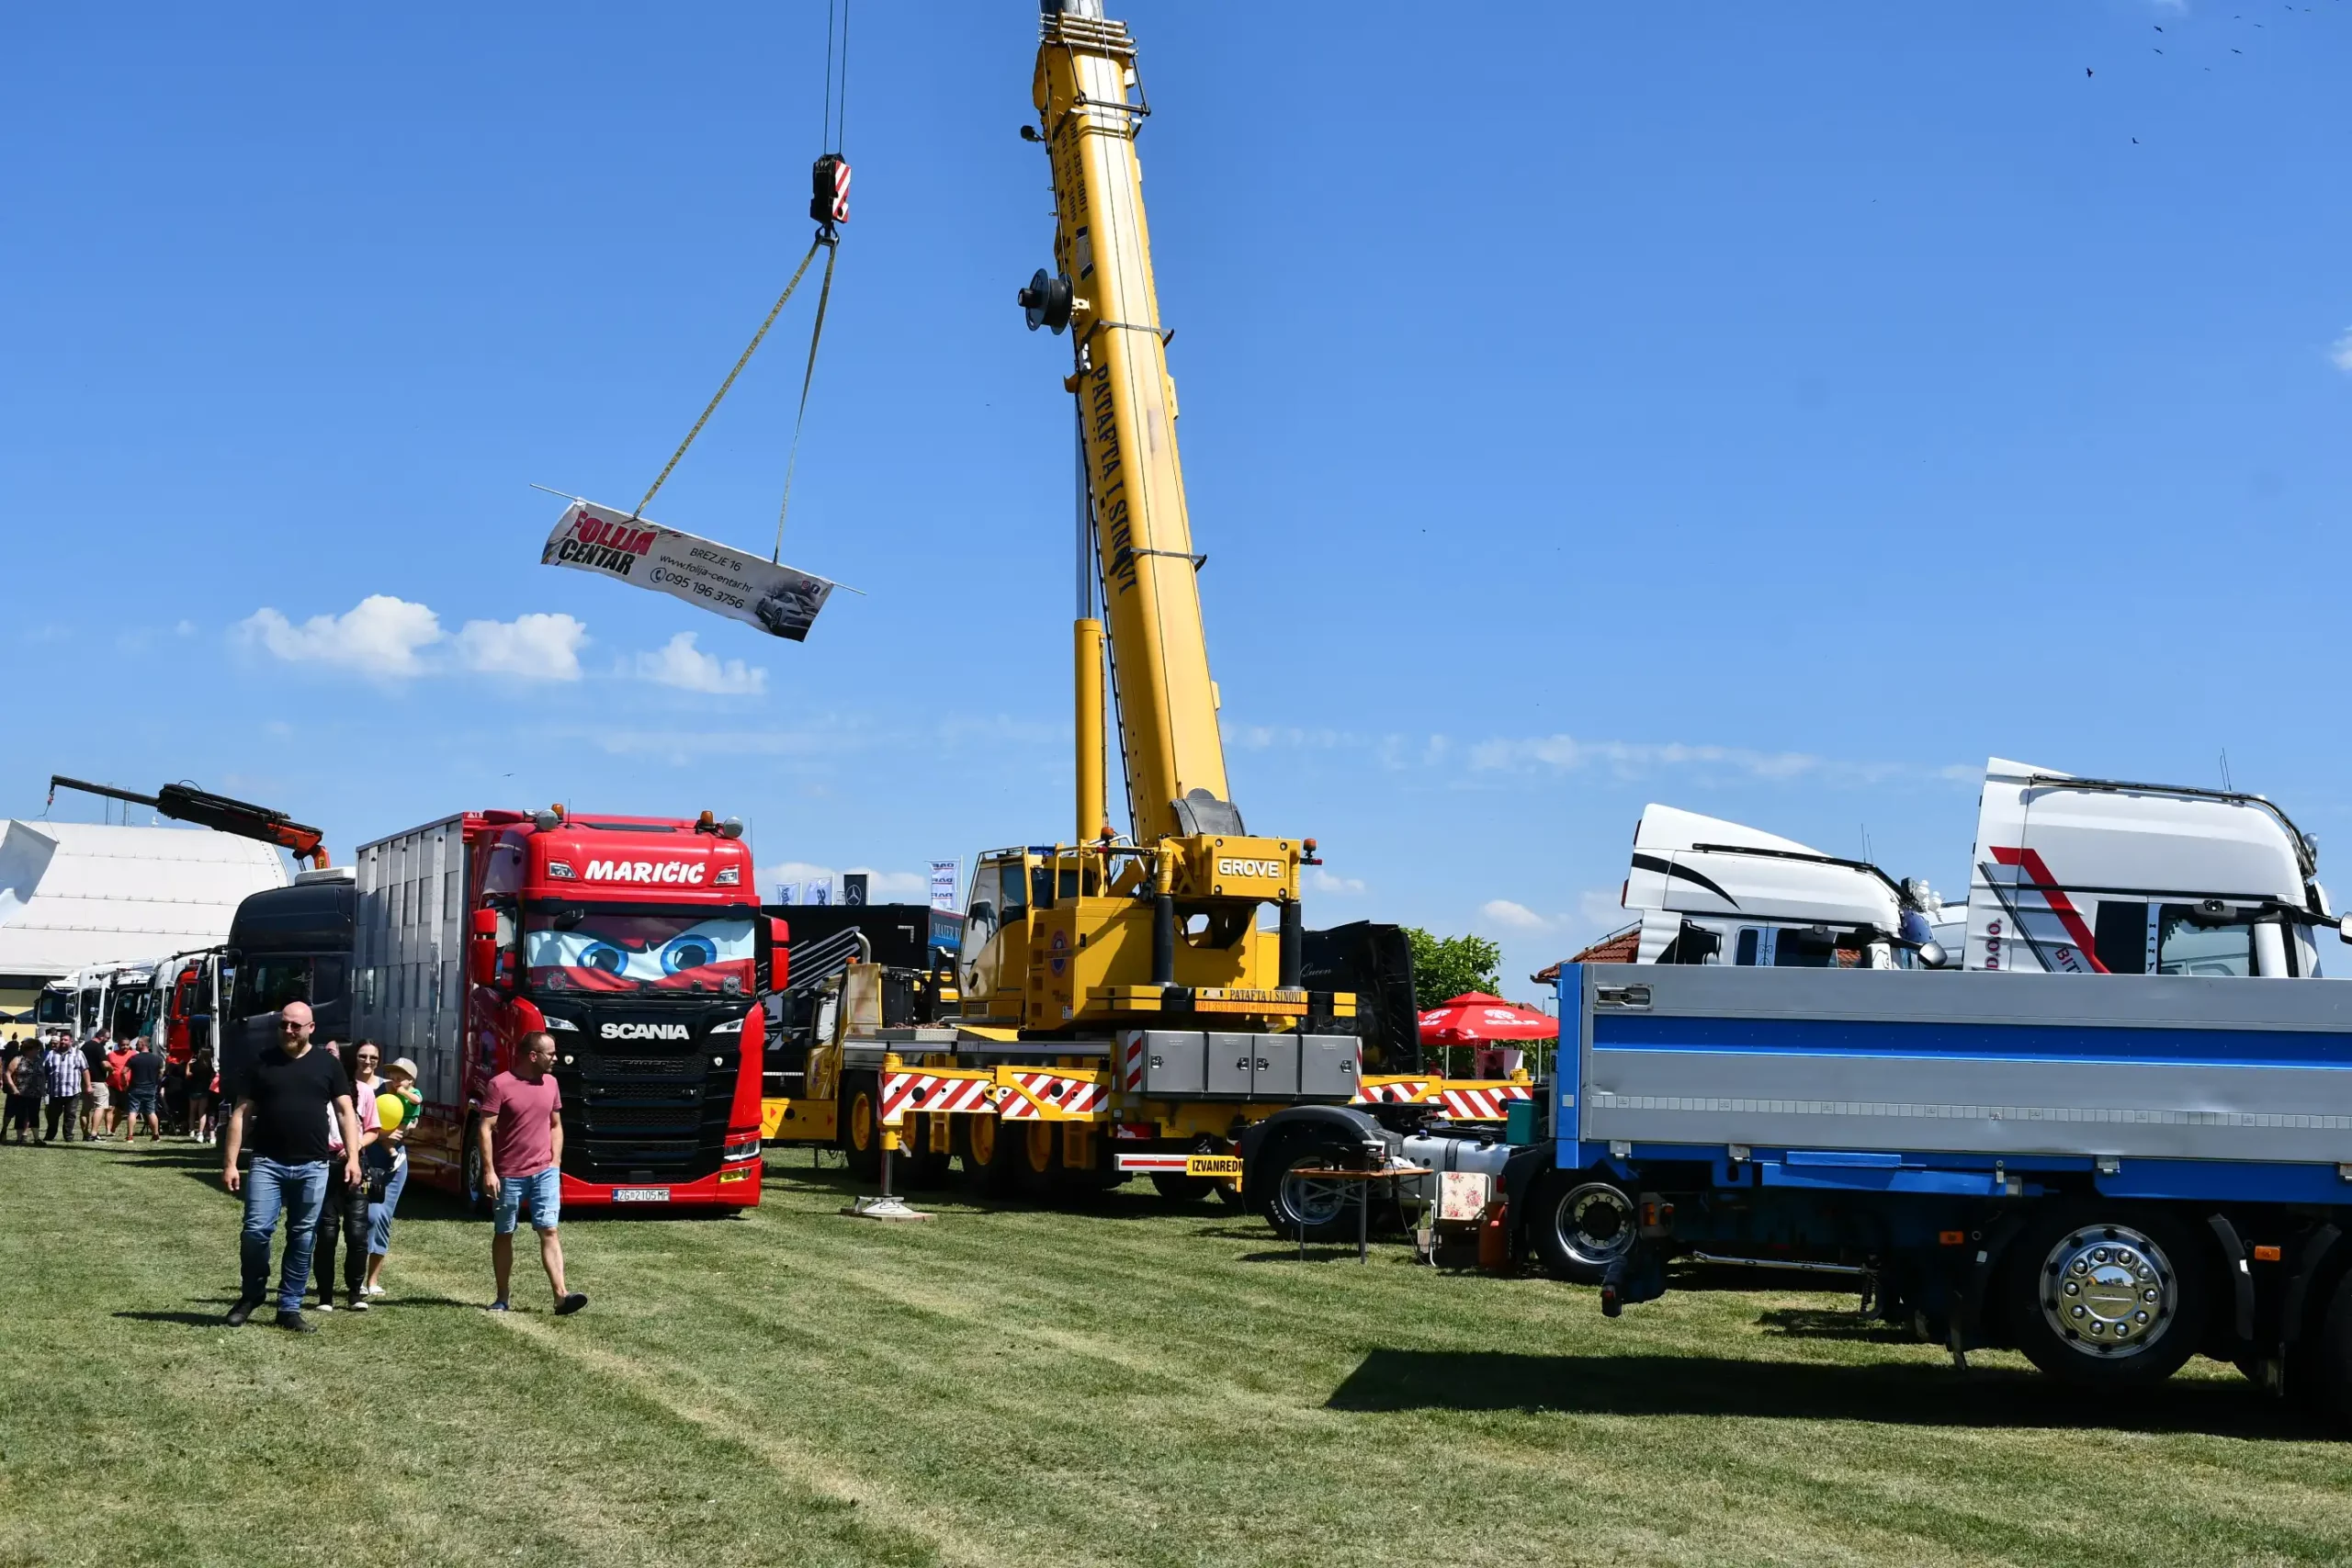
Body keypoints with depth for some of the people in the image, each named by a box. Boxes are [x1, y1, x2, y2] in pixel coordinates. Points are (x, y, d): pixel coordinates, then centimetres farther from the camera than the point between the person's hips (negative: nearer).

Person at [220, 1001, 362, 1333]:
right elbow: (241, 1114, 5)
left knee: (302, 1238, 4)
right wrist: (230, 1162, -2)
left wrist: (353, 1157, -6)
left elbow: (345, 1112, 6)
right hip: (267, 1163, -1)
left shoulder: (327, 1063, 7)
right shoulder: (262, 1063, 5)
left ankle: (290, 1308, 13)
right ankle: (250, 1295, 12)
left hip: (312, 1167, 1)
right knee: (256, 1230, -10)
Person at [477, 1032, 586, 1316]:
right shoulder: (501, 1085, -10)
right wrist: (489, 1171, -14)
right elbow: (486, 1130, -10)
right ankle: (502, 1298, 19)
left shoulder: (550, 1084, 7)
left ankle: (561, 1295, -16)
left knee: (549, 1231, -7)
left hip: (544, 1172, 3)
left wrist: (555, 1163, 6)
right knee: (503, 1235, 9)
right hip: (509, 1174, -3)